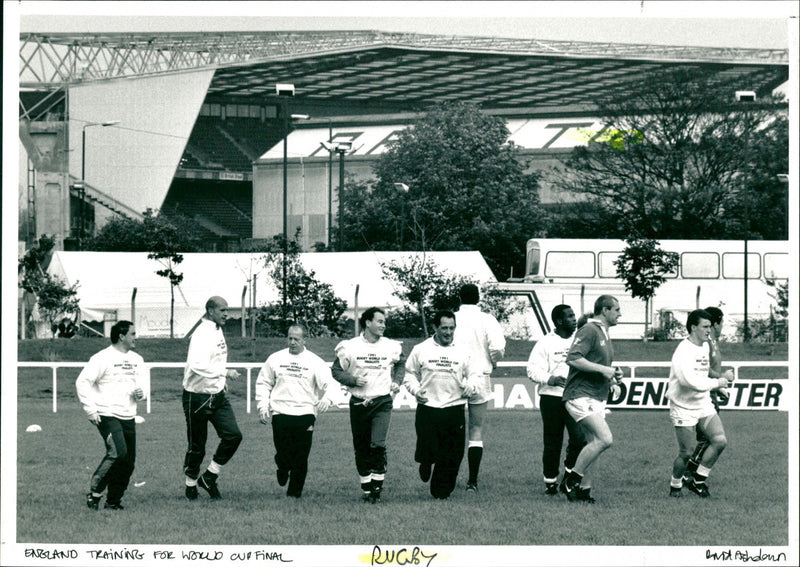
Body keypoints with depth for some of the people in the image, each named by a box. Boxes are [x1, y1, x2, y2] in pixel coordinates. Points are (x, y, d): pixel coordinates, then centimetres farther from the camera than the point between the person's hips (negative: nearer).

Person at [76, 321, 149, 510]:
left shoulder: (136, 360, 14)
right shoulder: (103, 358, -8)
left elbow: (145, 383, 26)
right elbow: (82, 382, -9)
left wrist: (141, 393, 1)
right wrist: (91, 410, -13)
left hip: (128, 416, 7)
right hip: (107, 416, -7)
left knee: (129, 461, 2)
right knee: (118, 453, -22)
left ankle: (114, 501, 13)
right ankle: (94, 492, -11)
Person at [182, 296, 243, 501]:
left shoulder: (218, 331, 11)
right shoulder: (202, 334, -18)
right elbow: (197, 366, -34)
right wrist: (225, 373, -32)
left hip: (218, 395, 8)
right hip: (197, 397, -8)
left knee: (233, 435, -6)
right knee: (197, 446, 2)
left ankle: (209, 477, 8)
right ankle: (191, 484, 22)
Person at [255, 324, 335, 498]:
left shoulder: (314, 362, 5)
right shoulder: (276, 359, 11)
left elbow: (330, 384, -2)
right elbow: (263, 383, 18)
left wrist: (327, 398, -23)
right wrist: (262, 406, 7)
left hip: (305, 413, -1)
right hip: (280, 413, 1)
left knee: (301, 457, -3)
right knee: (283, 454, -7)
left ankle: (294, 493, 9)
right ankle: (283, 469, 28)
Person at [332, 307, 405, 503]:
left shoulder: (391, 347, 3)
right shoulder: (350, 347, -4)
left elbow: (401, 363, 24)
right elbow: (336, 370, 3)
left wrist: (397, 381, 9)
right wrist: (353, 380, -12)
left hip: (382, 402, 0)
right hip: (359, 403, 0)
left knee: (378, 444, -18)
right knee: (361, 448, 7)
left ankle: (377, 484, -5)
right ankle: (366, 487, 21)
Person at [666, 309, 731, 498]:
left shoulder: (705, 346, 10)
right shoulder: (683, 351, -18)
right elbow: (690, 380, -30)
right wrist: (716, 383, -21)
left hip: (704, 405, 7)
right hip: (684, 409, -7)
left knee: (720, 441, -9)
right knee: (686, 454, -6)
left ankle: (698, 480, 6)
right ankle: (675, 485, 21)